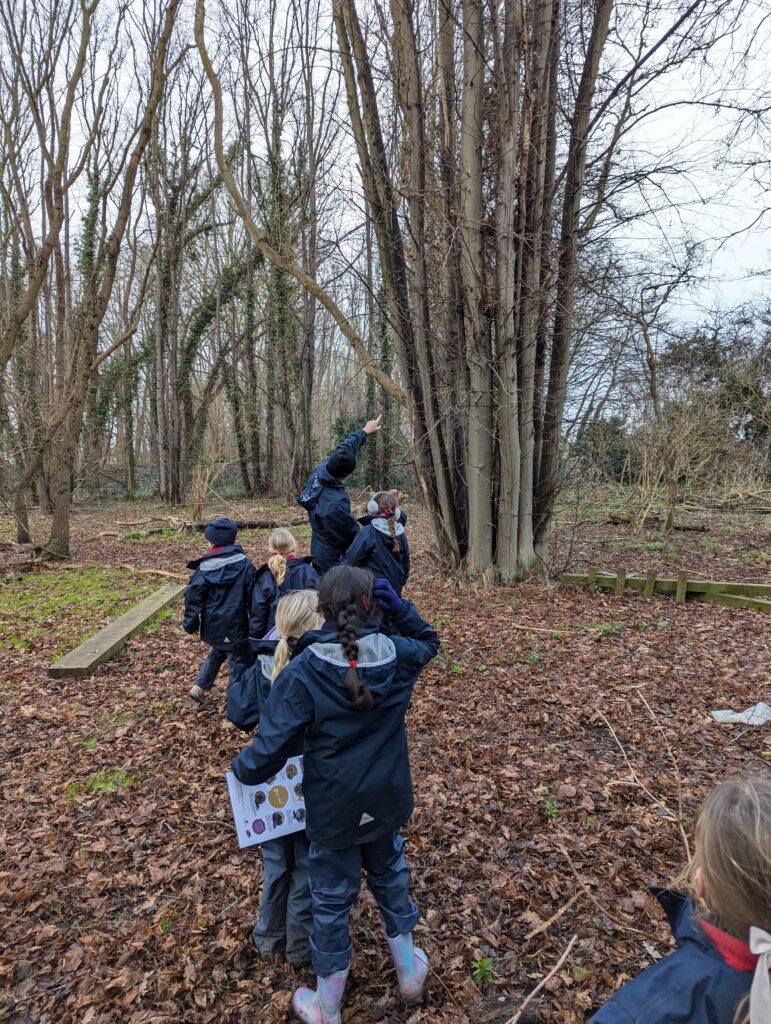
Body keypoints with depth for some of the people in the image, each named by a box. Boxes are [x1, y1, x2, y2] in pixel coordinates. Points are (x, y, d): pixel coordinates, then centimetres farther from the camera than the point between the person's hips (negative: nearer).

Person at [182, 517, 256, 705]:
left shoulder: (204, 567, -7)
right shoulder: (244, 564, -12)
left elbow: (194, 596, -6)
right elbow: (253, 595, -8)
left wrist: (190, 622, 6)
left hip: (213, 626, 4)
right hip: (235, 626, -4)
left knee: (217, 653, 29)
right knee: (238, 662, 9)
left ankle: (199, 688, 26)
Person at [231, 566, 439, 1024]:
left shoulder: (304, 672, -25)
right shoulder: (397, 657, -15)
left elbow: (271, 747, -23)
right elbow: (428, 639, 9)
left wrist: (242, 768, -2)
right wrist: (399, 606, -6)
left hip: (333, 810, -2)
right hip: (386, 800, 3)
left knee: (332, 899, 20)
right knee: (390, 875, 30)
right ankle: (410, 971, 51)